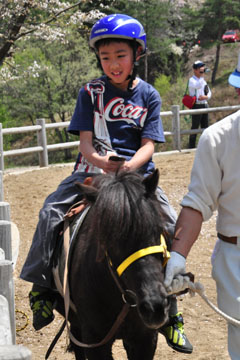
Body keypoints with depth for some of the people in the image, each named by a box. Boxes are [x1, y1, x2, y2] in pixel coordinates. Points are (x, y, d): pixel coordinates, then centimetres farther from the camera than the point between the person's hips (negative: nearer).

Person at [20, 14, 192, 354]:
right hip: (93, 169, 0)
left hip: (137, 171, 0)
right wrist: (104, 163, -24)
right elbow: (85, 143, -2)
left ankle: (170, 314, -2)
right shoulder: (91, 92, 4)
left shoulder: (149, 96, 5)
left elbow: (148, 145, -2)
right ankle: (40, 287, -7)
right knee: (50, 212, -23)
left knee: (173, 227, -16)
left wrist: (127, 166, -23)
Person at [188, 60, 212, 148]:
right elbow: (198, 86, -30)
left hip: (204, 105, 8)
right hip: (197, 106, -8)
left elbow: (209, 92, 16)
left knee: (205, 127, 12)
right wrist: (202, 74, -26)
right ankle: (191, 147, -4)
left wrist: (206, 97, -6)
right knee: (195, 127, -6)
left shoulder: (202, 80, 16)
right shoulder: (192, 80, -8)